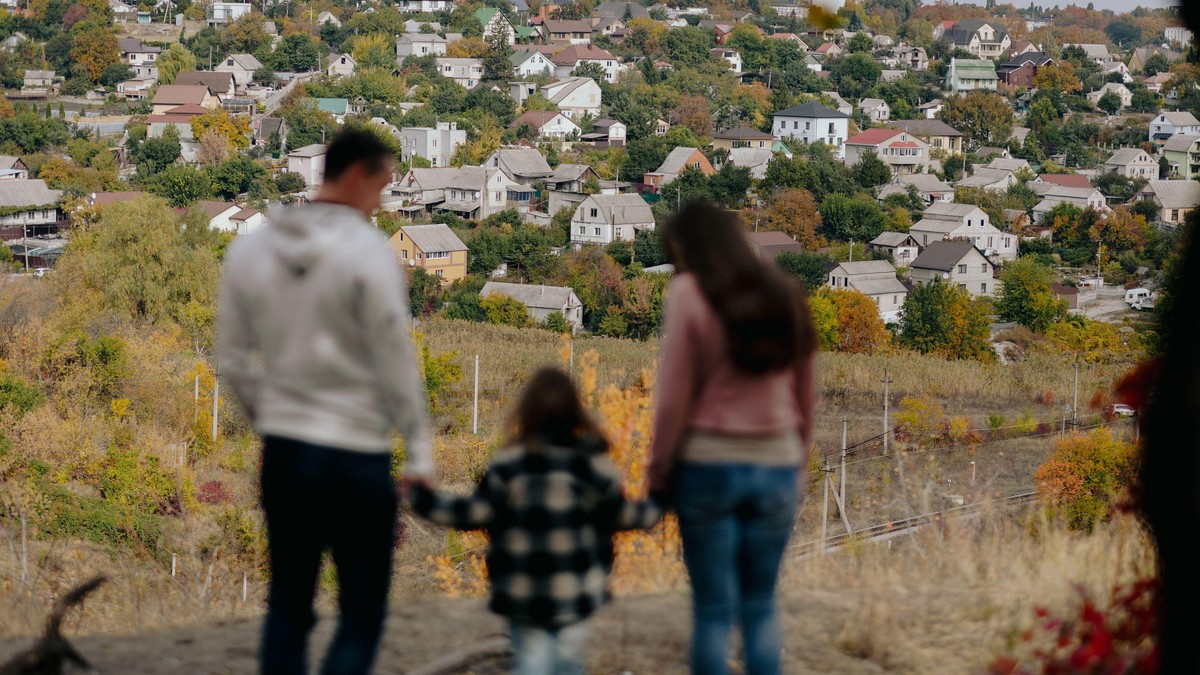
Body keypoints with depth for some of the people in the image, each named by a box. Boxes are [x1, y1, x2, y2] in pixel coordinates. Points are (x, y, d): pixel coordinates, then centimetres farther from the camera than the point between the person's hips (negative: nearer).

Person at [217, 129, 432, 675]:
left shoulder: (250, 249, 6)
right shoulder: (368, 252, -12)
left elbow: (233, 359, 10)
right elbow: (395, 359, -11)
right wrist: (418, 450, -4)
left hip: (282, 450, 6)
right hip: (356, 453, -6)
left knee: (287, 607, 15)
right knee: (361, 614, 2)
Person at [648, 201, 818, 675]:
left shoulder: (690, 293, -7)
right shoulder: (785, 293, 8)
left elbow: (674, 394, -8)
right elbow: (806, 391, 12)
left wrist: (659, 471, 0)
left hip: (709, 463, -4)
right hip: (777, 465, 4)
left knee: (713, 609, 2)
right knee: (761, 606, 11)